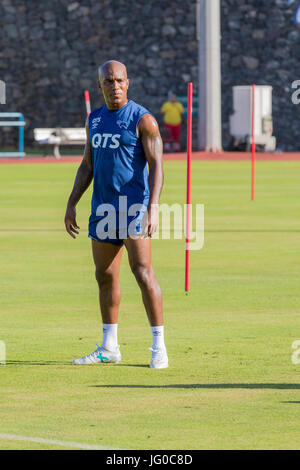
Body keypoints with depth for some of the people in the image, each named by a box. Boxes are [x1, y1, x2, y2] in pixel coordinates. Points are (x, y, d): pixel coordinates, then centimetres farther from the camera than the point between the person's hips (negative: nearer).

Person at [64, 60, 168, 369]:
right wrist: (71, 204, 15)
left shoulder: (142, 119, -6)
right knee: (105, 277, 10)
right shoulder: (94, 119, 14)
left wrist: (153, 207, -21)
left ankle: (159, 346, -11)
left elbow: (156, 164, -11)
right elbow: (87, 165, 21)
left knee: (143, 274, -13)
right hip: (102, 209, 7)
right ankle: (109, 347, 19)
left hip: (134, 207, -7)